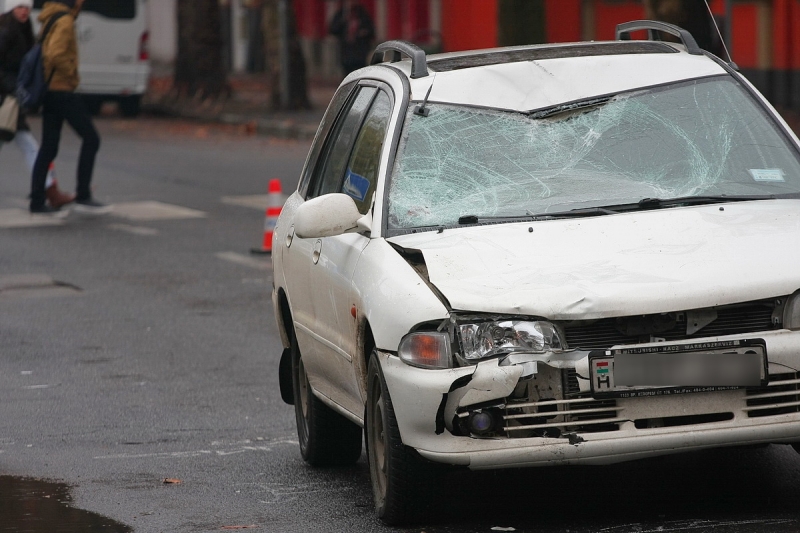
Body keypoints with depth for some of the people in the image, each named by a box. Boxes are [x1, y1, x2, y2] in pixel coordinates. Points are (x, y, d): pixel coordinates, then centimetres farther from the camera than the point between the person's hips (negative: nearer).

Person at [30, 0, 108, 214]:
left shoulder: (50, 19, 17)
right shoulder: (64, 21, -14)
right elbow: (56, 55, -28)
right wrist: (73, 75, -14)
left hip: (50, 92, 10)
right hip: (62, 90, -10)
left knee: (48, 148, 10)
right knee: (91, 139, -4)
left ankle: (37, 201, 8)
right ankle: (82, 196, -5)